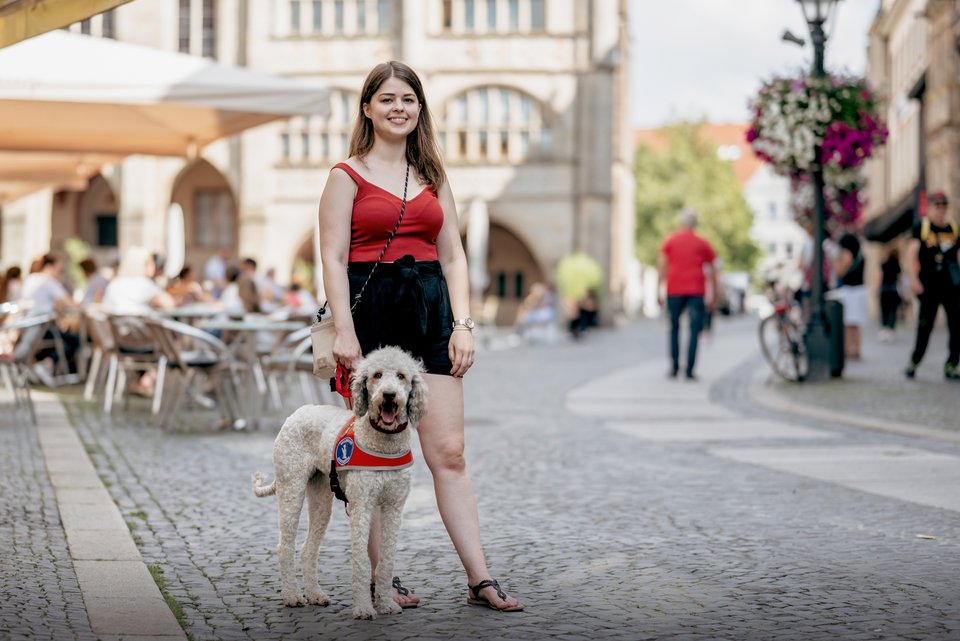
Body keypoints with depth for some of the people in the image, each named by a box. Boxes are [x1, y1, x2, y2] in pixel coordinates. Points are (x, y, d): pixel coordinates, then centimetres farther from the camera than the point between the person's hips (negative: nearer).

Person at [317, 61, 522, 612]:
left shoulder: (434, 177, 16)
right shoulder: (349, 175, 3)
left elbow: (453, 257, 13)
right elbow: (333, 258, -4)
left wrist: (463, 324, 2)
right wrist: (344, 331, -13)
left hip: (430, 310, 4)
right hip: (370, 310, -3)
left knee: (450, 452, 0)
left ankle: (480, 580, 1)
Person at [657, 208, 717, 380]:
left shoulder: (670, 241, 8)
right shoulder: (703, 243, 9)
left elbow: (661, 266, 0)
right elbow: (712, 271, 10)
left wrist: (658, 291, 1)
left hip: (674, 291, 1)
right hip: (696, 291, -1)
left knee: (674, 328, 14)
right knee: (694, 330, -2)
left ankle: (674, 367, 11)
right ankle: (690, 371, -9)